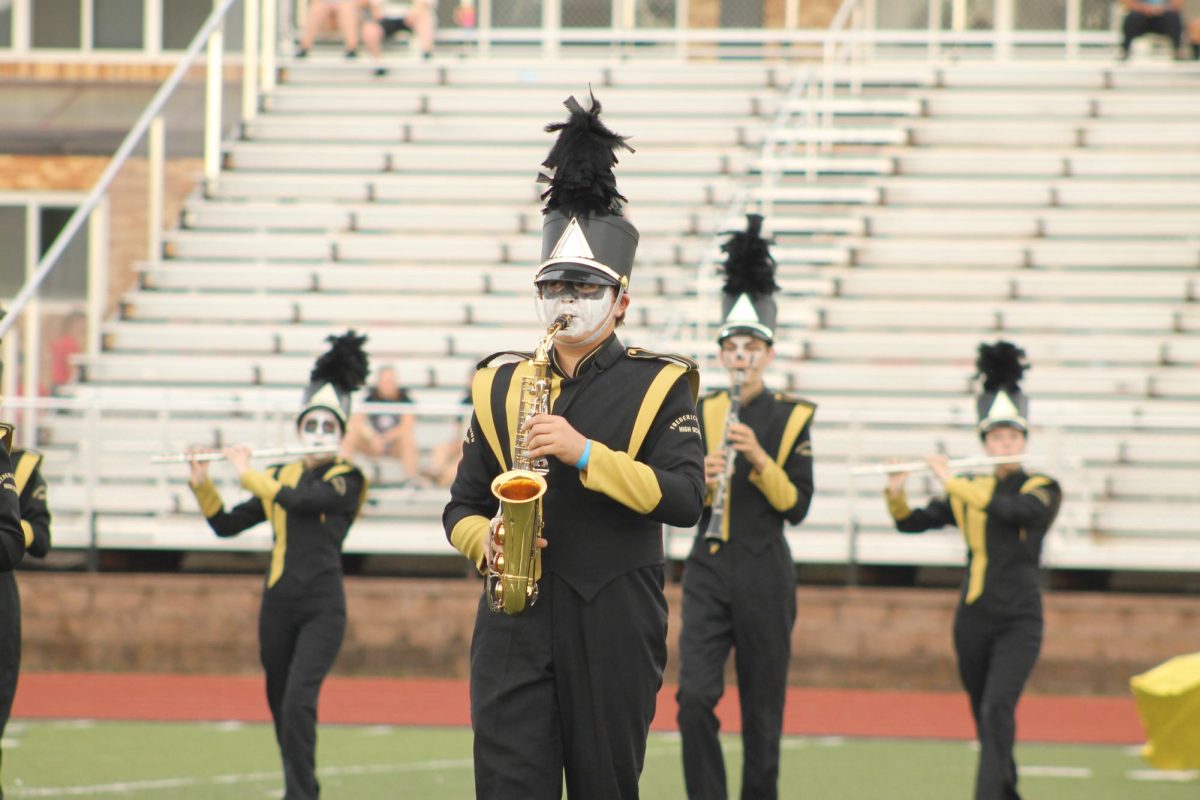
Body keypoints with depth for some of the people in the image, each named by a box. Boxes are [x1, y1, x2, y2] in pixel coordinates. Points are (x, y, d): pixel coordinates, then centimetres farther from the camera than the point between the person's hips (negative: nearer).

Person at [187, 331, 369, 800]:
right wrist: (201, 484, -1)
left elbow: (298, 499, -20)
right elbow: (226, 524, 13)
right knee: (280, 704, 11)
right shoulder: (282, 477, 13)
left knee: (298, 701, -20)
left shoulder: (345, 480, -3)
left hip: (322, 607, -6)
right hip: (278, 603, 6)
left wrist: (246, 473, -9)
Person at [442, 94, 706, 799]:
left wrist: (585, 454, -20)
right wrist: (484, 540, -8)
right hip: (517, 628, 2)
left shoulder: (658, 385, 2)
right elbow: (463, 504, 16)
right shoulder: (500, 385, 12)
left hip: (614, 633, -2)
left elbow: (685, 498, -11)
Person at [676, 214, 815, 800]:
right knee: (694, 697, -12)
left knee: (761, 708, 5)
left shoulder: (791, 419, -1)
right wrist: (702, 478, -14)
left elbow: (797, 506, -6)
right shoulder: (701, 414, 7)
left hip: (764, 576, -2)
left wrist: (758, 457, -19)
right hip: (708, 570, 2)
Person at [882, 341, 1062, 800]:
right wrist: (895, 494, -13)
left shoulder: (1041, 491, -2)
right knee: (985, 718, 12)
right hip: (973, 619, 5)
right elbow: (911, 523, 8)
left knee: (996, 710, -21)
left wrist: (951, 482, -22)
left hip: (1018, 621, -5)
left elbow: (1011, 510, -23)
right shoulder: (970, 492, 10)